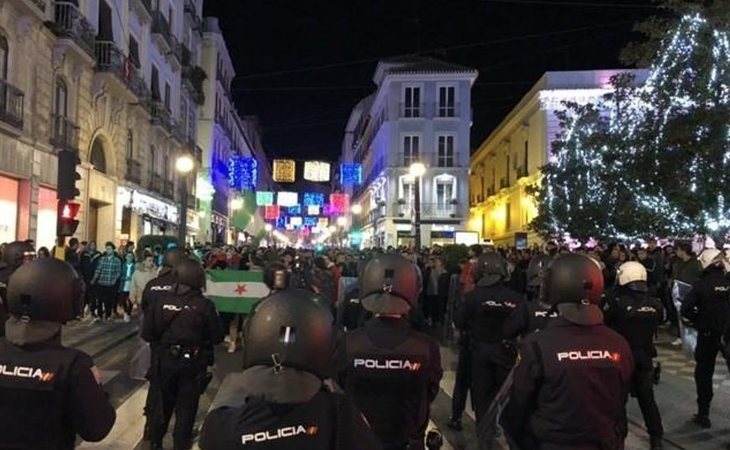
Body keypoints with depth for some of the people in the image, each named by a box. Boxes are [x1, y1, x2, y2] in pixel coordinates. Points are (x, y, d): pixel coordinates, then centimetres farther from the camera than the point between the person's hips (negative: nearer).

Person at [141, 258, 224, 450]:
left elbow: (146, 334, -7)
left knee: (162, 403, 21)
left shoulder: (161, 302, -10)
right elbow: (217, 337, -11)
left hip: (164, 360, 3)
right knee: (186, 406, 13)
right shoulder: (205, 305, -16)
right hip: (192, 363, -2)